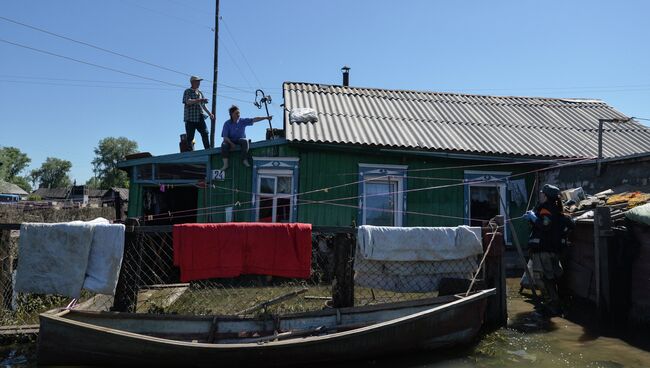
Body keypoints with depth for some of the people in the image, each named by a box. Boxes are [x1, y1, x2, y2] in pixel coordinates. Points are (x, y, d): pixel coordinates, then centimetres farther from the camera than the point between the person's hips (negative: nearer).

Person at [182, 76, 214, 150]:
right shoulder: (187, 91, 0)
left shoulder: (200, 93, 18)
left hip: (200, 118, 5)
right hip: (190, 118, -5)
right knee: (190, 136, -2)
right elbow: (188, 102, -17)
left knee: (205, 133, -7)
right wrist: (199, 100, -21)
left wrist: (209, 113, 20)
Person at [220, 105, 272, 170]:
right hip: (230, 141, -1)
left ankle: (244, 160, -26)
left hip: (240, 140, 1)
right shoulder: (227, 123, -9)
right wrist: (231, 143, -26)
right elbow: (225, 137, -12)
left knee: (245, 141, -31)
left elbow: (254, 120, -12)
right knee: (224, 144, -31)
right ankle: (225, 164, -32)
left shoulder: (243, 121, -5)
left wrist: (266, 118, -21)